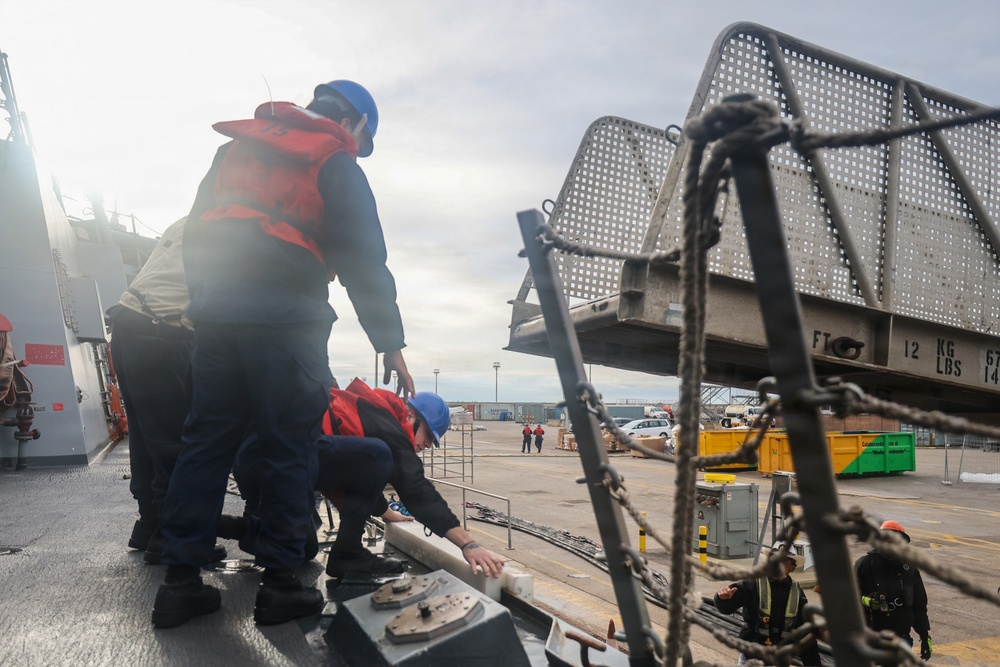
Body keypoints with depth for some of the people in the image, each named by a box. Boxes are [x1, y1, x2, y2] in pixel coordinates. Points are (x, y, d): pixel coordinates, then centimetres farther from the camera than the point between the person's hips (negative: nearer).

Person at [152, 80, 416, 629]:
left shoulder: (237, 146, 22)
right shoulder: (335, 163, 2)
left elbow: (195, 233, 21)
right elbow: (364, 262, -4)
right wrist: (390, 343, -1)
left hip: (215, 311, 6)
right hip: (286, 317, -6)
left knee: (206, 441, 9)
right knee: (288, 449, 1)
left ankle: (179, 582, 13)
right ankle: (278, 584, 7)